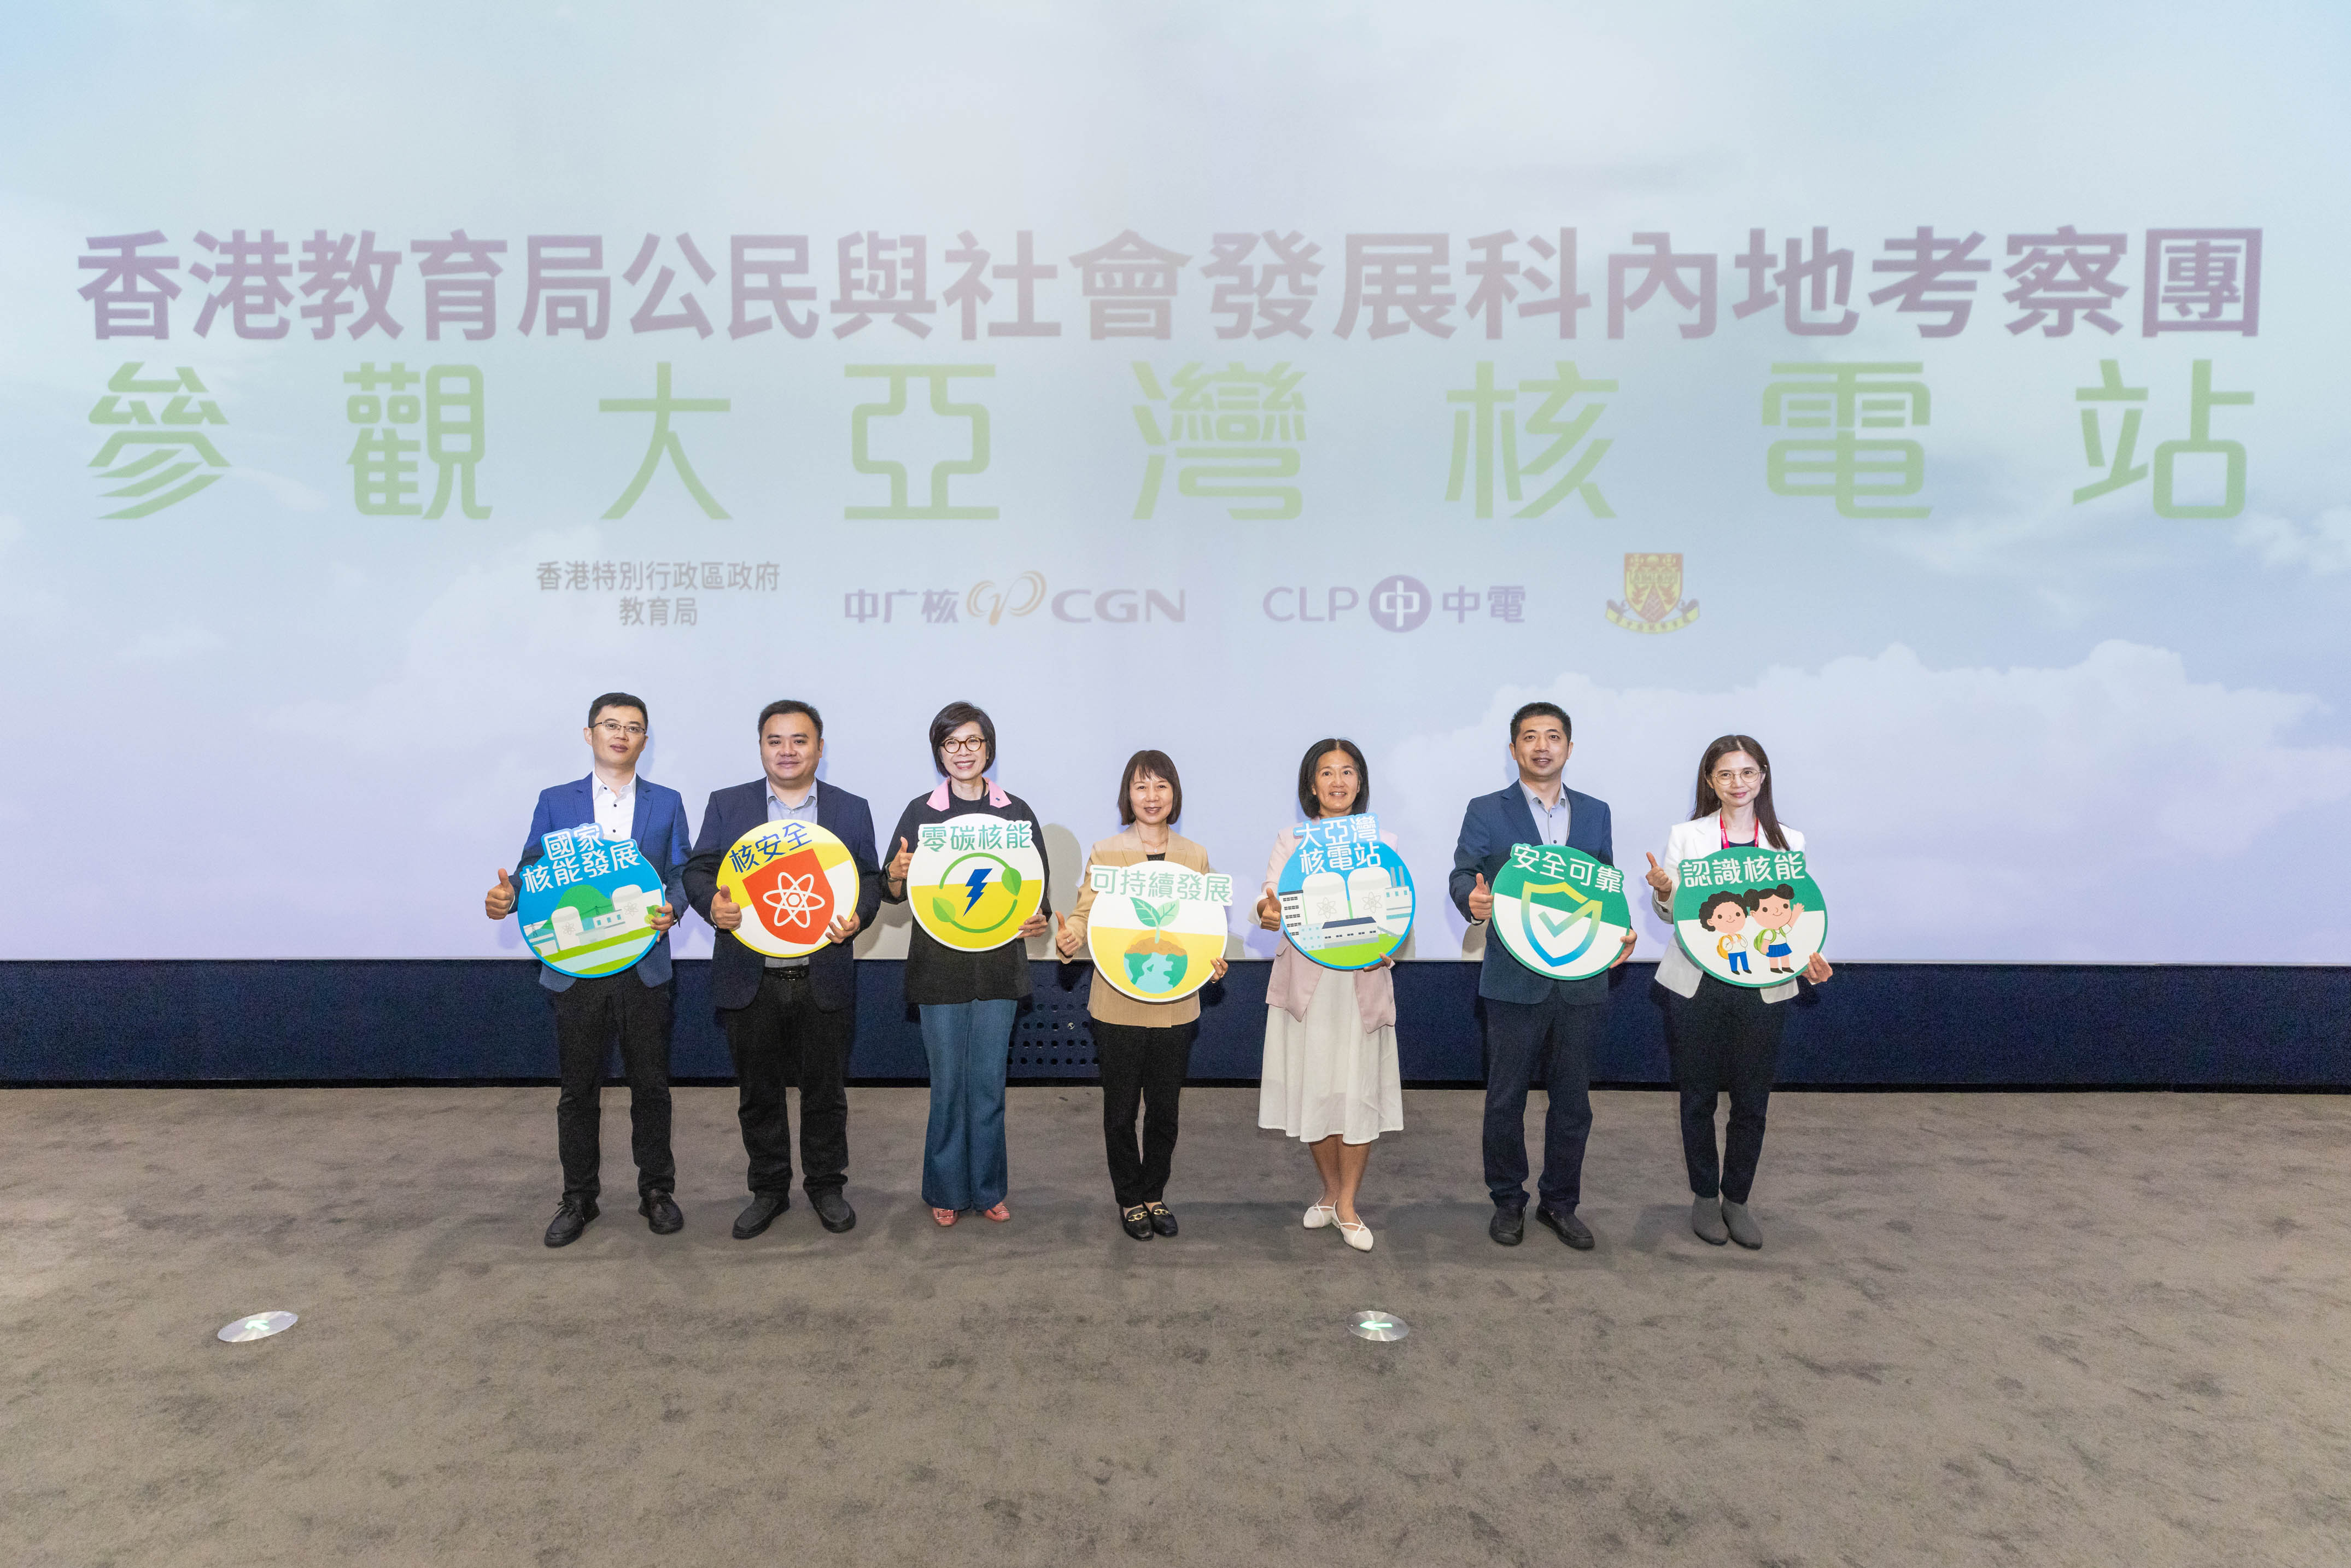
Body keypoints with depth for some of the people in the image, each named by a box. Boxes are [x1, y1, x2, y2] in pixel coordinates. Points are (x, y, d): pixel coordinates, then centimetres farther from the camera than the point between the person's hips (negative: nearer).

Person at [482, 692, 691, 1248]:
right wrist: (507, 897, -17)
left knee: (651, 1086, 8)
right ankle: (578, 1198, 25)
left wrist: (671, 908, -17)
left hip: (645, 967, 0)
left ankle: (656, 1191, 23)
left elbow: (681, 876, 4)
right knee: (578, 1091, 9)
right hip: (574, 968, 0)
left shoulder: (667, 803, 7)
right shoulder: (555, 802, 7)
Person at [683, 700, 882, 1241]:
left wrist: (855, 916, -16)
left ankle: (827, 1185, 28)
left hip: (823, 980, 0)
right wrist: (712, 903, -19)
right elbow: (697, 870, 2)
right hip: (750, 979, 1)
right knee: (758, 1093, 12)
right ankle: (769, 1189, 29)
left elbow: (870, 882, 5)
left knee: (826, 1090, 10)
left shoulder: (852, 810, 6)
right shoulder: (726, 805, 6)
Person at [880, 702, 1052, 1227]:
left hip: (998, 963, 1)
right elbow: (893, 893, 2)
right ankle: (947, 1190, 23)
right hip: (939, 966, -1)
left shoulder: (1016, 812, 4)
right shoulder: (921, 811, 1)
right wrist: (897, 874, -21)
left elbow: (1040, 883, 6)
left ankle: (988, 1188, 23)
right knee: (948, 1082, 7)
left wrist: (1039, 917, -14)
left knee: (989, 1082, 8)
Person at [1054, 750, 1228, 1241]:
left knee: (1165, 1108, 13)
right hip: (1119, 1004, -2)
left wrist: (1213, 960, -10)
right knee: (1121, 1109, 10)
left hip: (1176, 1004, 2)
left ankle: (1155, 1194, 33)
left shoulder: (1195, 856, 5)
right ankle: (1130, 1199, 29)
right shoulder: (1104, 853, -2)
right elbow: (1085, 912, -4)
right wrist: (1068, 937, -26)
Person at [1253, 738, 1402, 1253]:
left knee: (1359, 1090, -1)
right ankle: (1330, 1190, 28)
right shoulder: (1291, 841, 6)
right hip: (1306, 980, 0)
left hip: (1363, 981, 0)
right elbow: (1272, 901, -5)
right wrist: (1268, 914, -29)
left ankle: (1348, 1206, 15)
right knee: (1315, 1088, 6)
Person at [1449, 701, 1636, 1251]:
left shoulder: (1595, 812, 12)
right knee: (1505, 1098, 7)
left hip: (1581, 981, 3)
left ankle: (1560, 1202, 27)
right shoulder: (1486, 812, 2)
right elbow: (1463, 874, -5)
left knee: (1572, 1099, 11)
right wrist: (1473, 900, -27)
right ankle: (1508, 1201, 25)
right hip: (1515, 980, -3)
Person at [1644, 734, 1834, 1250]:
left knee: (1751, 1102, 8)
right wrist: (1663, 892, -19)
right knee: (1698, 1097, 9)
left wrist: (1806, 955, -11)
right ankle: (1705, 1197, 26)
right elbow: (1672, 913, 3)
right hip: (1697, 985, -1)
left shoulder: (1788, 841, 5)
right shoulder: (1686, 836, 1)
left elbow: (1795, 913, 7)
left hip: (1763, 988, 1)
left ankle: (1737, 1199, 26)